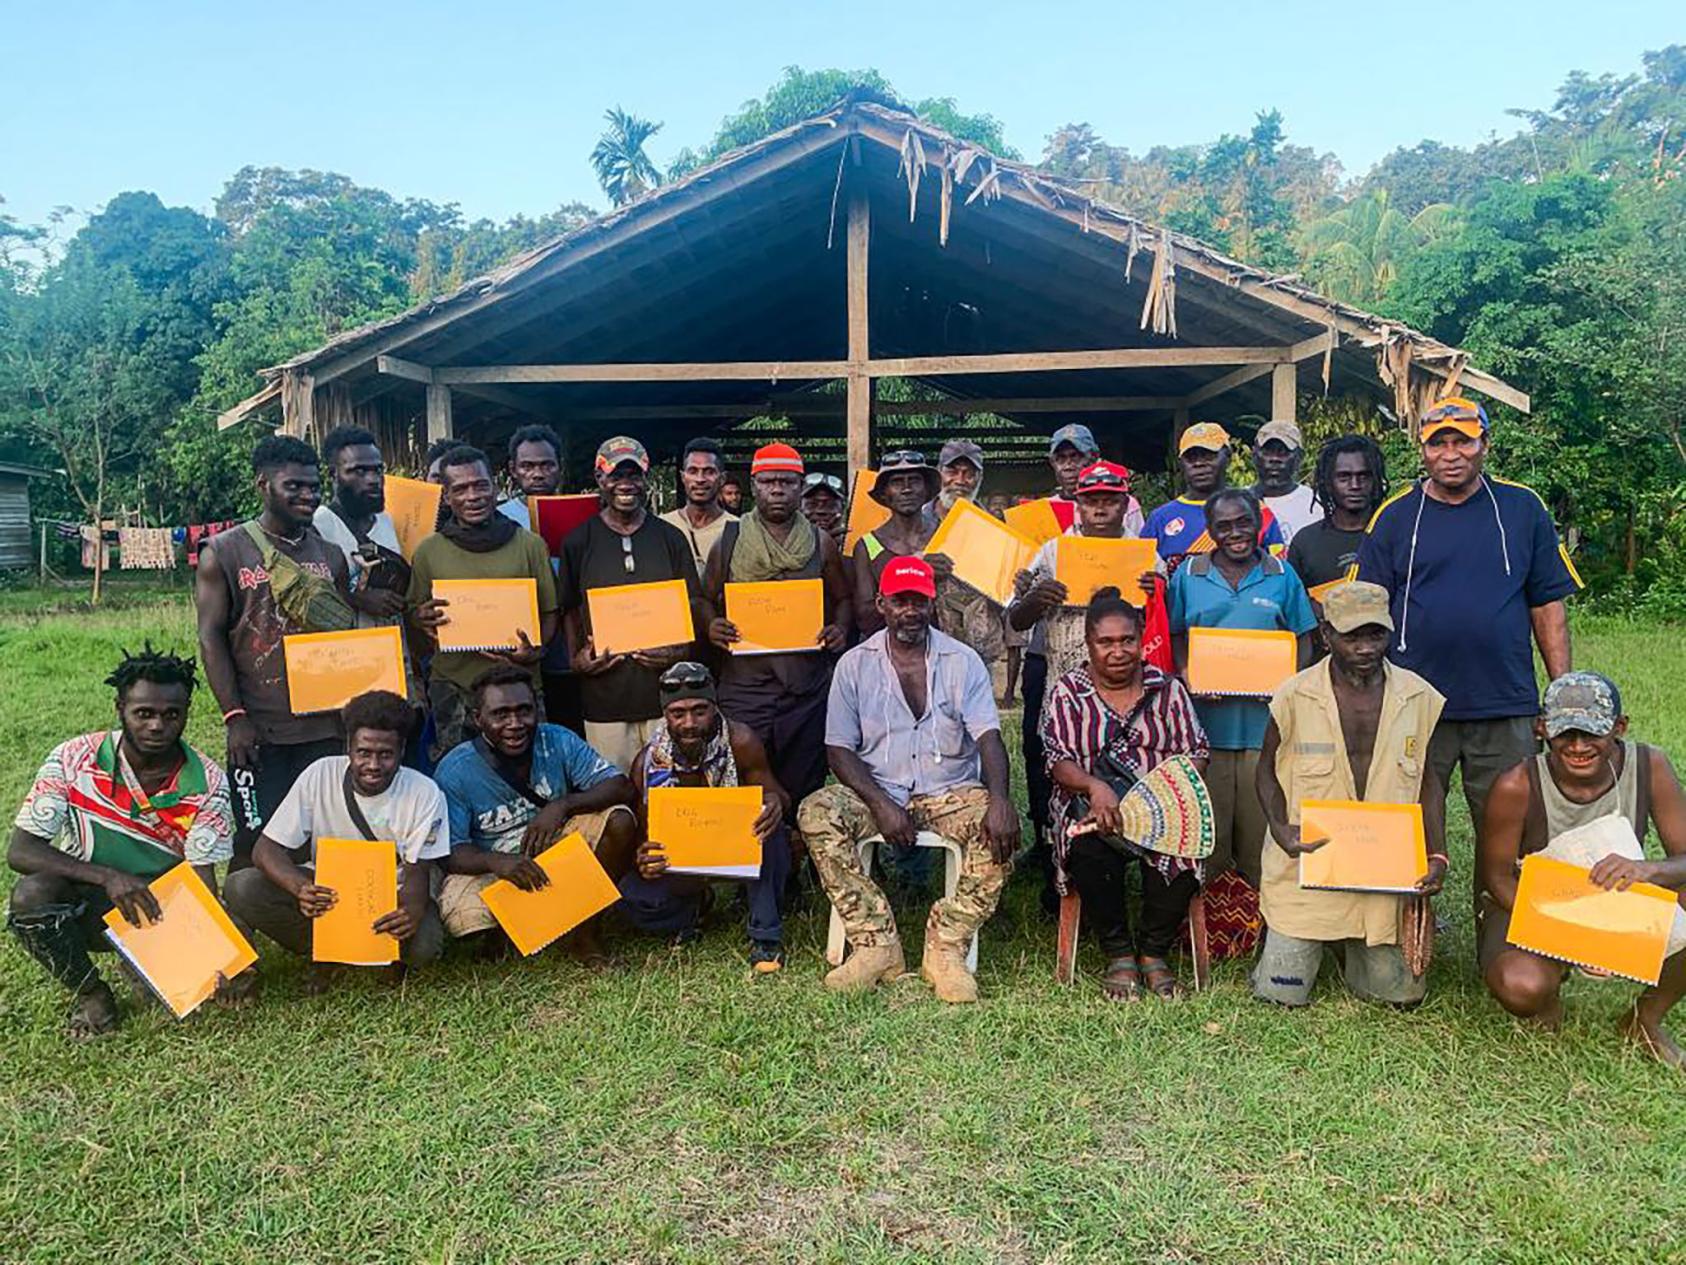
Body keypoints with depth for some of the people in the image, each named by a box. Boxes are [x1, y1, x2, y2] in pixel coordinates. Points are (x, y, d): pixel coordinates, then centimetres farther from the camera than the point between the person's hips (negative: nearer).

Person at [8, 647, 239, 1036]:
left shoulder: (206, 782, -15)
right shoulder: (74, 760, -15)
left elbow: (202, 878, -16)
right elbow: (20, 851, -17)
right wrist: (108, 877, -33)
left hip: (166, 903, 0)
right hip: (91, 903, 0)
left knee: (238, 978, -24)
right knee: (31, 894, -32)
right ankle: (90, 992, -5)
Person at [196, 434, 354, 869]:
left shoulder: (330, 555, 12)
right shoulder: (223, 553, 1)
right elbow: (211, 638, -3)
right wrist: (234, 717, -11)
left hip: (327, 728, 4)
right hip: (259, 730, -3)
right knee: (256, 842, -1)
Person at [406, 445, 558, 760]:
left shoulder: (530, 544, 5)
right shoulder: (428, 551, 6)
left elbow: (550, 612, 7)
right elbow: (413, 616, 14)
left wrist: (535, 650, -12)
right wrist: (423, 621, -10)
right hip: (453, 685, 0)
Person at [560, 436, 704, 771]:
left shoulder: (671, 538, 8)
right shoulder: (578, 541, 6)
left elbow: (695, 605, 10)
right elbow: (569, 609, 11)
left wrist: (681, 651, -7)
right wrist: (576, 658, -5)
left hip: (665, 693, 1)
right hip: (605, 696, -1)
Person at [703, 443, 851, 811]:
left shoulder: (821, 543, 8)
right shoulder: (729, 541, 6)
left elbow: (842, 598, 15)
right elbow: (707, 598, 13)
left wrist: (840, 630, -6)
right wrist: (711, 626, -8)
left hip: (809, 688, 1)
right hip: (744, 683, -1)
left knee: (804, 789, 7)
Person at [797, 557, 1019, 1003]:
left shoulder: (962, 662, 1)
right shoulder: (855, 665, 3)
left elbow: (988, 737, -11)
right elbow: (839, 749, 0)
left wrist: (999, 798, -31)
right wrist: (880, 804, -18)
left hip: (949, 792, 0)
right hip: (877, 791, 1)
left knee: (1001, 828, -30)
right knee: (817, 813, -28)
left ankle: (946, 946, -19)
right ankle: (876, 943, -22)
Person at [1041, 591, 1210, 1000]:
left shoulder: (1167, 689, 12)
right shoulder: (1067, 692, 7)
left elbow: (1195, 754, 7)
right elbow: (1059, 761, -3)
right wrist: (1095, 786, -24)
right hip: (1092, 807, -1)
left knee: (1183, 850, -30)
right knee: (1090, 851, -34)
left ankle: (1154, 951, -5)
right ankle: (1118, 954, -9)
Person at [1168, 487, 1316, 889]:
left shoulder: (1282, 576, 10)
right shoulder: (1188, 575, 8)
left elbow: (1303, 640, 12)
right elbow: (1173, 636, 10)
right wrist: (1187, 675, -9)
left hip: (1265, 724, 1)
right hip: (1205, 723, 0)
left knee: (1262, 827, 5)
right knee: (1207, 830, 3)